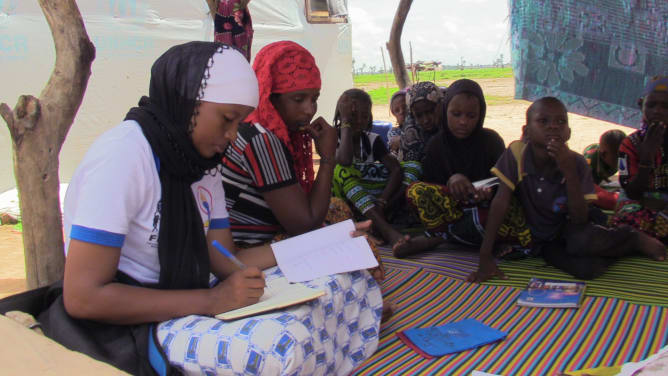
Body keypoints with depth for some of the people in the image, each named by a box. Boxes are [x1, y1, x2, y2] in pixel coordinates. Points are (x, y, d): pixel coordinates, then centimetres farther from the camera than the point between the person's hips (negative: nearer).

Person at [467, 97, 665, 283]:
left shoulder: (575, 162, -16)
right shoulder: (516, 153, -20)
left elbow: (580, 220, -20)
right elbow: (500, 202, -20)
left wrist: (570, 173, -32)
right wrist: (485, 257, -25)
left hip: (566, 231, 1)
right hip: (540, 240, -1)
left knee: (585, 240, -35)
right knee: (586, 269, -30)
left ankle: (634, 239, -2)